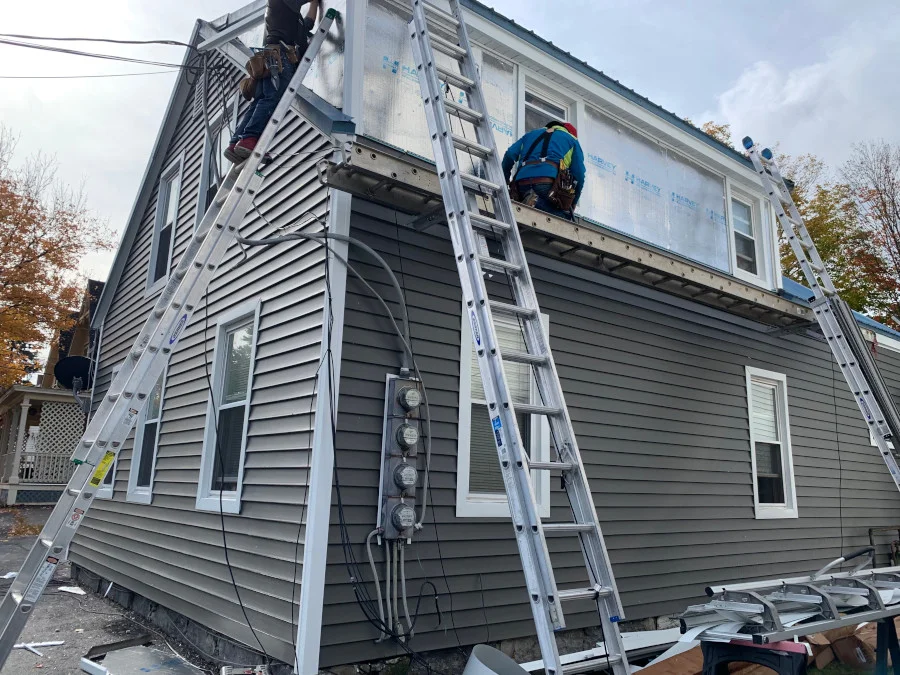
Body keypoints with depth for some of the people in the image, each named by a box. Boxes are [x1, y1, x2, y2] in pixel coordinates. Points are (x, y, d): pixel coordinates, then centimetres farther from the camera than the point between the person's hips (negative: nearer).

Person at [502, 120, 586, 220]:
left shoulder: (531, 134, 35)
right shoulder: (572, 140, 25)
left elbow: (510, 154, 19)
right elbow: (579, 175, 15)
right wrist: (571, 207, 22)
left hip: (522, 183, 4)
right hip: (549, 181, -4)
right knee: (564, 216, 2)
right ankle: (537, 203, -24)